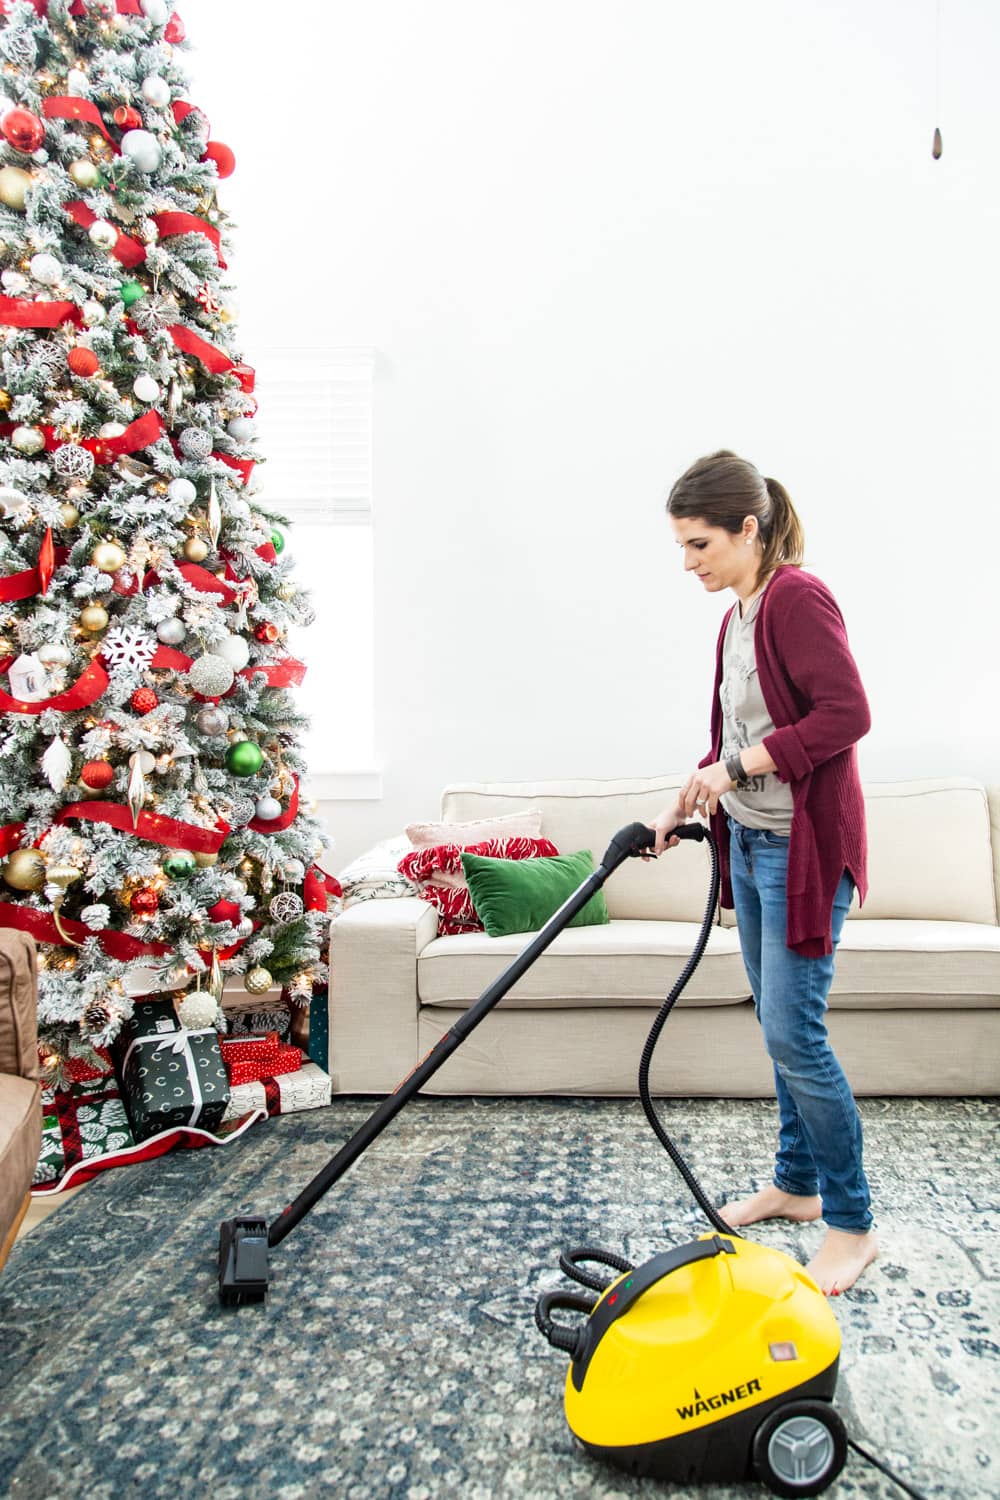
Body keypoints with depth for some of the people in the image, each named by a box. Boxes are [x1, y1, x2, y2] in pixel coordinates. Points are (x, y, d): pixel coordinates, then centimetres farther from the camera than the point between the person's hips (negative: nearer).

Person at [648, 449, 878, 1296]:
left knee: (793, 1032, -6)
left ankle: (852, 1224, 10)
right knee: (780, 1027, 16)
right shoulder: (739, 615, 13)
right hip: (752, 840, 9)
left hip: (804, 845, -9)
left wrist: (737, 767, -23)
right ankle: (797, 1183, 31)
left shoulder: (798, 599, -15)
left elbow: (848, 714, -23)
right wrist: (690, 800, 12)